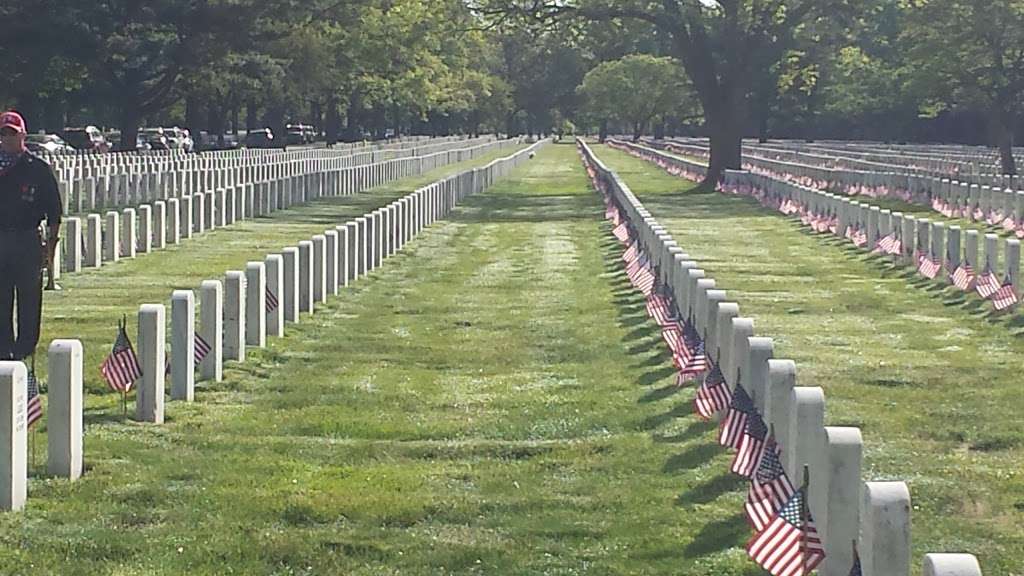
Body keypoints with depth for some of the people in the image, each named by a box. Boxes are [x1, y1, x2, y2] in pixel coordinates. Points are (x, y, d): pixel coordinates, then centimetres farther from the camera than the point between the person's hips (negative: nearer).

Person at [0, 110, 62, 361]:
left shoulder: (39, 168, 1)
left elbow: (53, 210, 1)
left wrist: (51, 242, -3)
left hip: (28, 240, -3)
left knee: (29, 298, 0)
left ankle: (25, 348, 6)